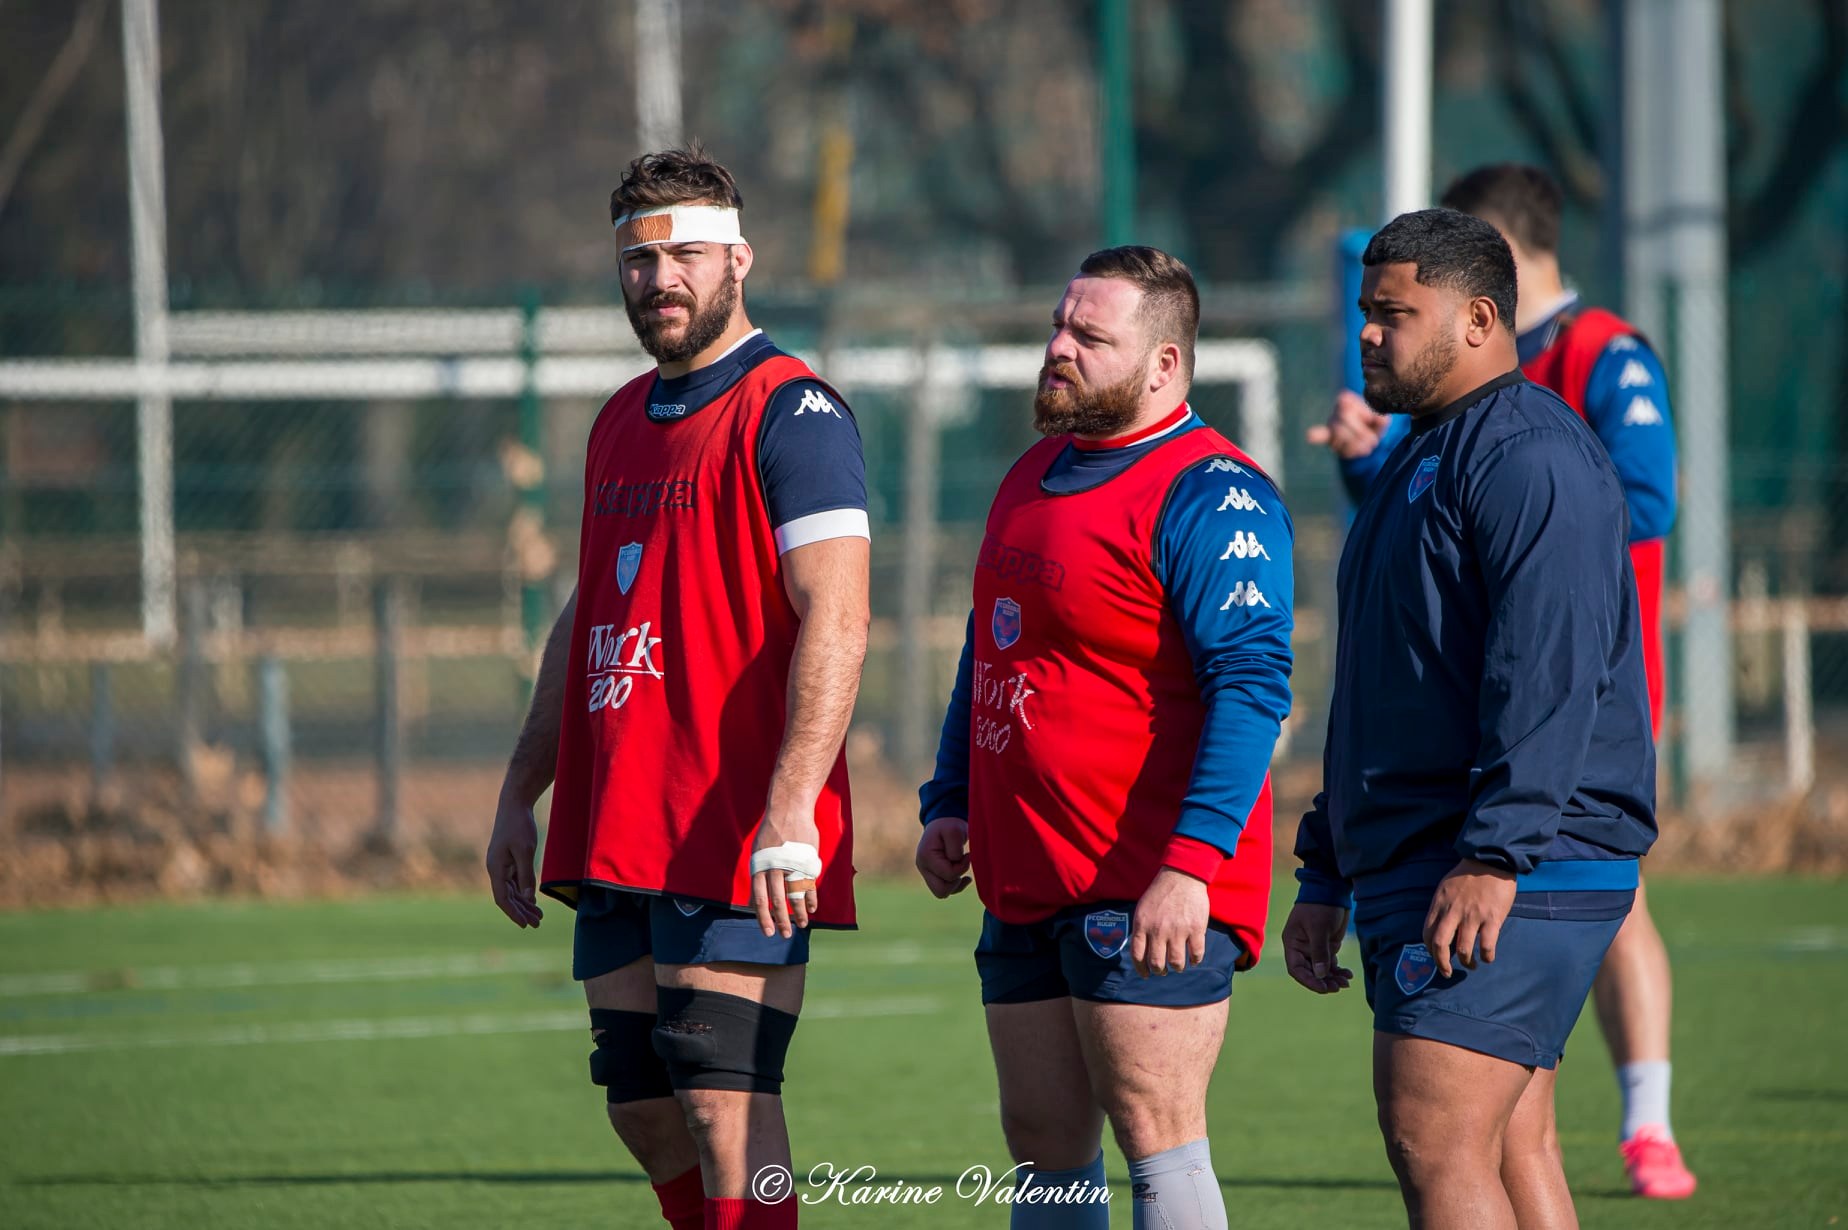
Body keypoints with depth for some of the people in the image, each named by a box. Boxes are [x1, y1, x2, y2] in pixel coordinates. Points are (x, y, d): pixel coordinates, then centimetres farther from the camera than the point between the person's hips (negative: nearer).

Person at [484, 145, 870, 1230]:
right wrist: (520, 798, 21)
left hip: (740, 844, -8)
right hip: (616, 839, 8)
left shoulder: (791, 412, -9)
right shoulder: (623, 419, 18)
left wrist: (790, 813, -27)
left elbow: (835, 621, -18)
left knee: (724, 1100, -12)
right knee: (643, 1108, 9)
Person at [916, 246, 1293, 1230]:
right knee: (1045, 1149, 11)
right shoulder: (1035, 477, 17)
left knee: (1158, 1144, -10)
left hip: (1148, 894, -9)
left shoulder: (1210, 495, -12)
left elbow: (1251, 684, -21)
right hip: (1026, 884, 9)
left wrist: (1190, 863, -27)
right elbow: (985, 661, 29)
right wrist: (949, 804, 18)